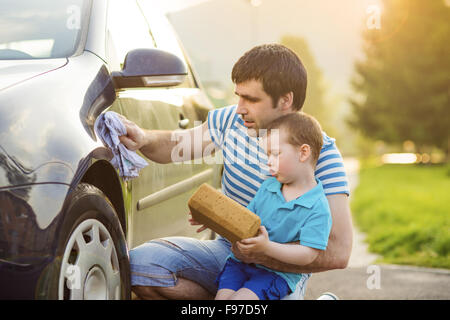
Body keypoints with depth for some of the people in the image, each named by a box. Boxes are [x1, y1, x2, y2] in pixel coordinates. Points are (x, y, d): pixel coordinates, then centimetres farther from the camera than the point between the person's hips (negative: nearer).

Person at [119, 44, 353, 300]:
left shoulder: (321, 154, -18)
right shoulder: (232, 120, -2)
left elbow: (339, 252, -24)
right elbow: (177, 145, 16)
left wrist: (259, 253, -27)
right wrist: (144, 139, -8)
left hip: (281, 272, -5)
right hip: (226, 250, 5)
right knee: (140, 263, -17)